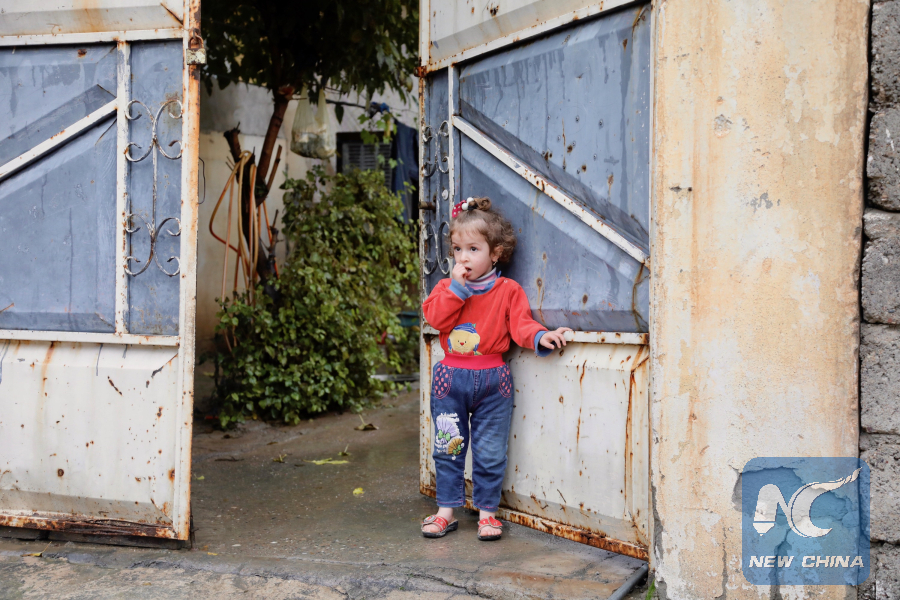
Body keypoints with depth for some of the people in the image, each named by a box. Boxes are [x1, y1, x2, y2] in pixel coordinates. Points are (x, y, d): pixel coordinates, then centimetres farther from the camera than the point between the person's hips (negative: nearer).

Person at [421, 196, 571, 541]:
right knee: (448, 447, 10)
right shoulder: (447, 287, 5)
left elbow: (520, 324, -8)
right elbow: (436, 317, -10)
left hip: (492, 381, -2)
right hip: (450, 377, 2)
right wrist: (457, 287, -14)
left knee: (489, 451, 5)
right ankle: (446, 510, 22)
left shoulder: (508, 291, -1)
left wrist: (540, 337, -27)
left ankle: (486, 511, 19)